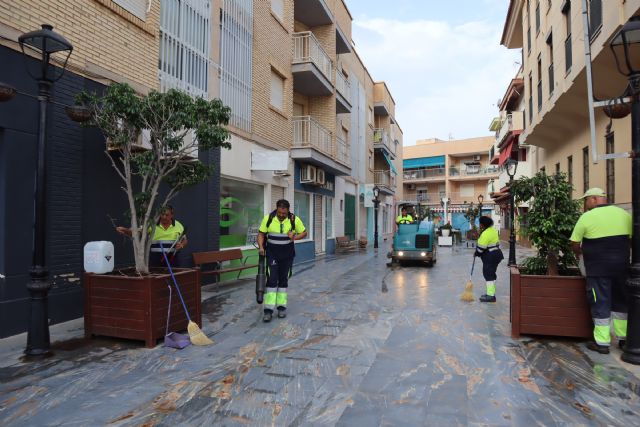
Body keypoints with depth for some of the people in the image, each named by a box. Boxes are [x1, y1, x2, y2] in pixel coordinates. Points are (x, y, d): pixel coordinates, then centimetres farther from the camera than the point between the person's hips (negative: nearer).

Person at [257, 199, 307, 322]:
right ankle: (268, 309, -4)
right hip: (272, 253, -1)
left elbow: (304, 233, 1)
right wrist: (261, 247, -14)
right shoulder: (268, 218, -8)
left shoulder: (294, 219, -8)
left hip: (287, 254, 1)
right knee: (272, 279, -7)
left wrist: (294, 237, -17)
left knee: (284, 279, 9)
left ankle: (282, 307, 19)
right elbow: (261, 233, 1)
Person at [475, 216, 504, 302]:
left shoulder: (485, 234, -22)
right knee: (491, 274, 16)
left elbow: (481, 247, -20)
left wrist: (476, 253, -2)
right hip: (496, 254, 10)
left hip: (490, 256, -10)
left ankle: (491, 296, -6)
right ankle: (491, 293, 24)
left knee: (488, 274, -7)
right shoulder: (492, 230, 10)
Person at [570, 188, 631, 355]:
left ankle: (602, 343, 7)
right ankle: (623, 338, 27)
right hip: (621, 265, 5)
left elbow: (575, 244, -6)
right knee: (621, 301, 17)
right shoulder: (624, 214, 7)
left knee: (600, 303, 2)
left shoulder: (587, 217, -8)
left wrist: (579, 253, 15)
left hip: (598, 267, -5)